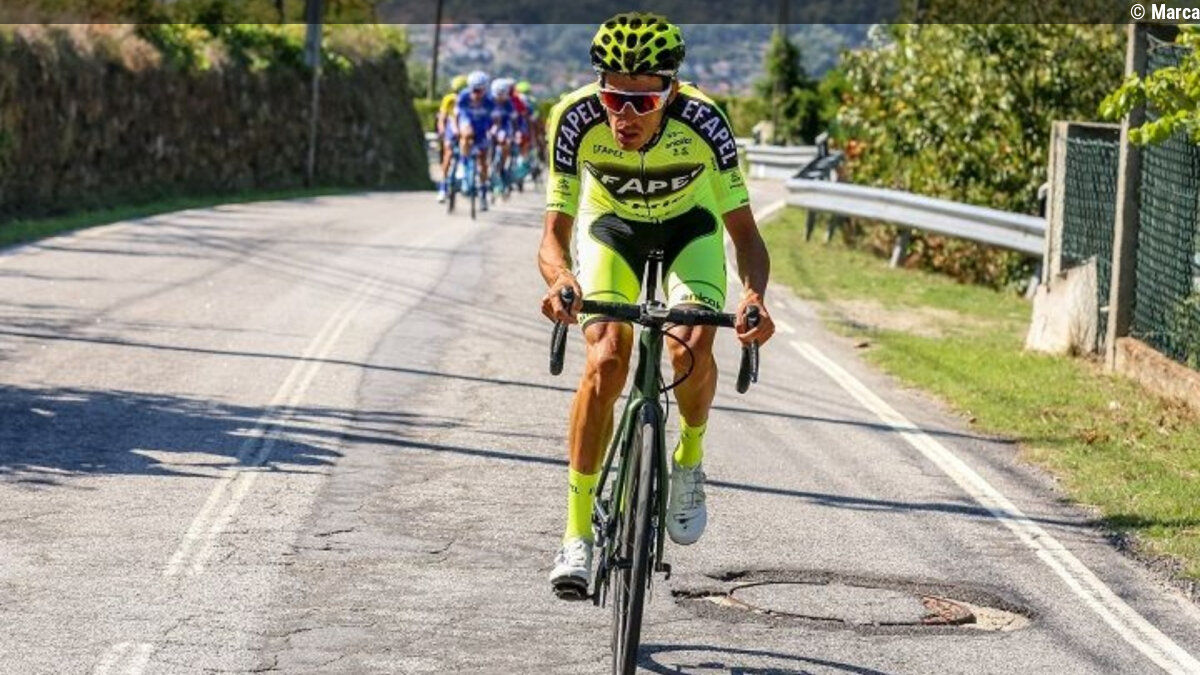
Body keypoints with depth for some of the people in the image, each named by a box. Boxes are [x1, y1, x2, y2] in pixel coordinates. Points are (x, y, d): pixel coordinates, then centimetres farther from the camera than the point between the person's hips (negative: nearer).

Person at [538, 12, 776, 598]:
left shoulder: (703, 123, -34)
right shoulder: (577, 120, -33)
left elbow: (743, 231, -28)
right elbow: (554, 233, -28)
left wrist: (755, 295, -48)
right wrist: (560, 277, -51)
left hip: (689, 227, 0)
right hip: (611, 227, 0)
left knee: (691, 348, -25)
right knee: (606, 359, -21)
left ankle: (689, 464, 7)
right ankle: (577, 536, -13)